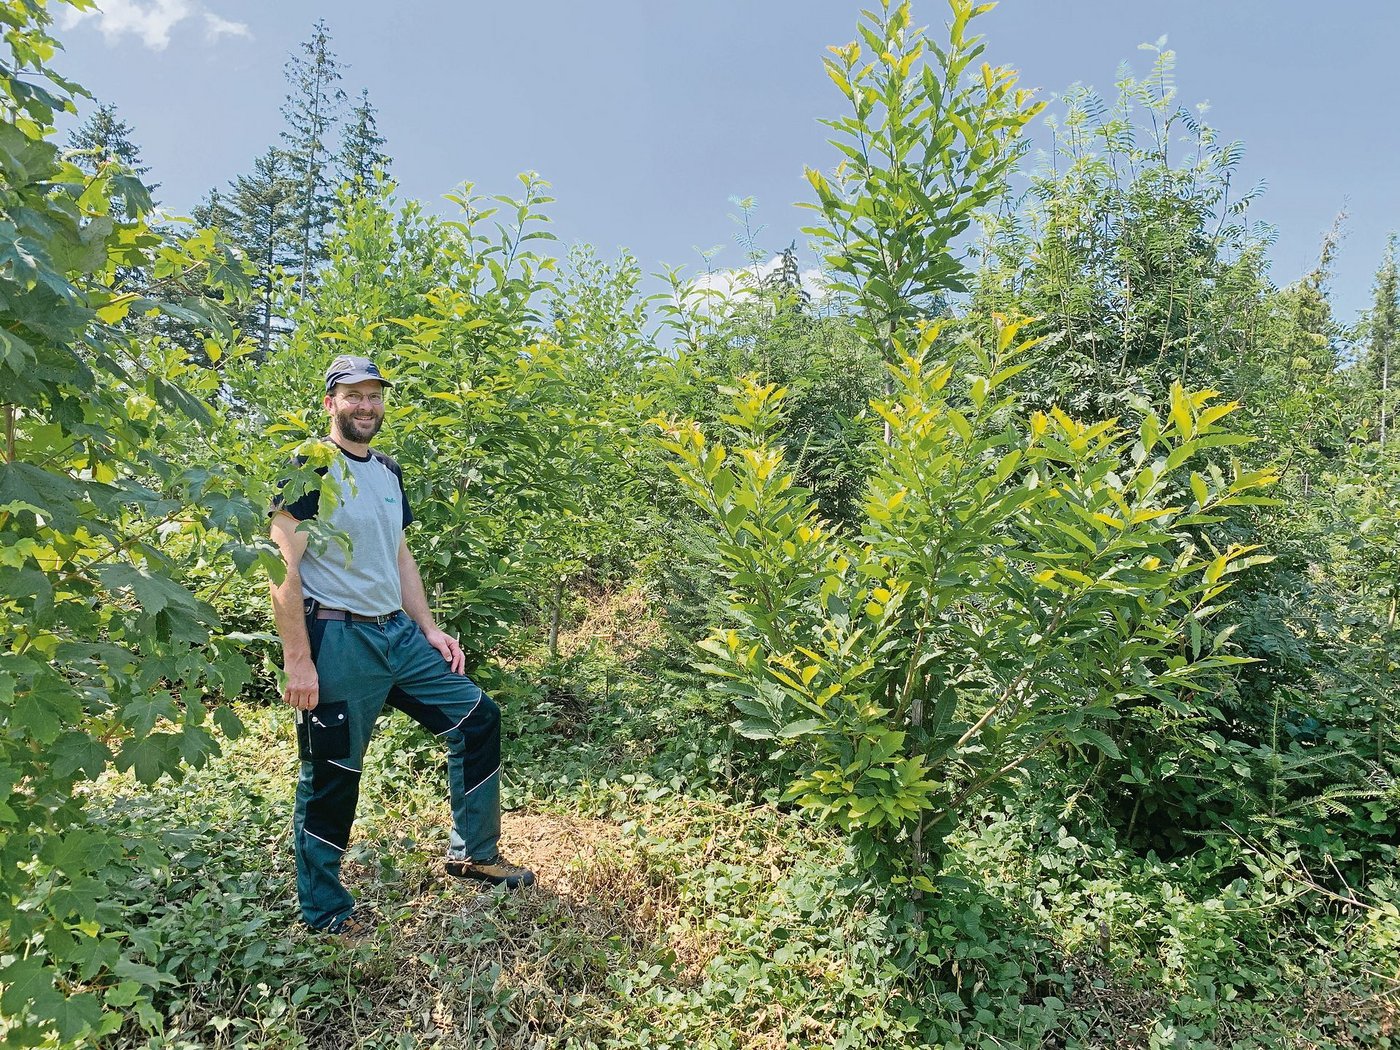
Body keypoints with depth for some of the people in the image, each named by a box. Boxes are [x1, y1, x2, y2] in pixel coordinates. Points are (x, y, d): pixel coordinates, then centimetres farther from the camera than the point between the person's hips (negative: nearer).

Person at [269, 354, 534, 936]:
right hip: (338, 641, -8)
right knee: (332, 776, 3)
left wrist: (430, 629, 13)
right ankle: (324, 912, 23)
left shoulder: (388, 471, 14)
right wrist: (297, 661, -19)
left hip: (399, 633, 8)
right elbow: (284, 569, -15)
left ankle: (473, 853, 25)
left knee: (478, 717, 10)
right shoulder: (310, 467, -10)